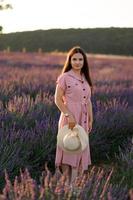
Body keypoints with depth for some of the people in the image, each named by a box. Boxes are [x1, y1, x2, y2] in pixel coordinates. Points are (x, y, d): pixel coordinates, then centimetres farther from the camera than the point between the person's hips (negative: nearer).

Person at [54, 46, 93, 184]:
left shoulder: (85, 78, 12)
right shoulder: (65, 77, -7)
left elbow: (88, 101, 15)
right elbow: (57, 100, -10)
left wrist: (90, 120, 13)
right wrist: (69, 115, -18)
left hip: (83, 118, 7)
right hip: (70, 117, -6)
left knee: (80, 149, 10)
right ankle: (67, 183, 4)